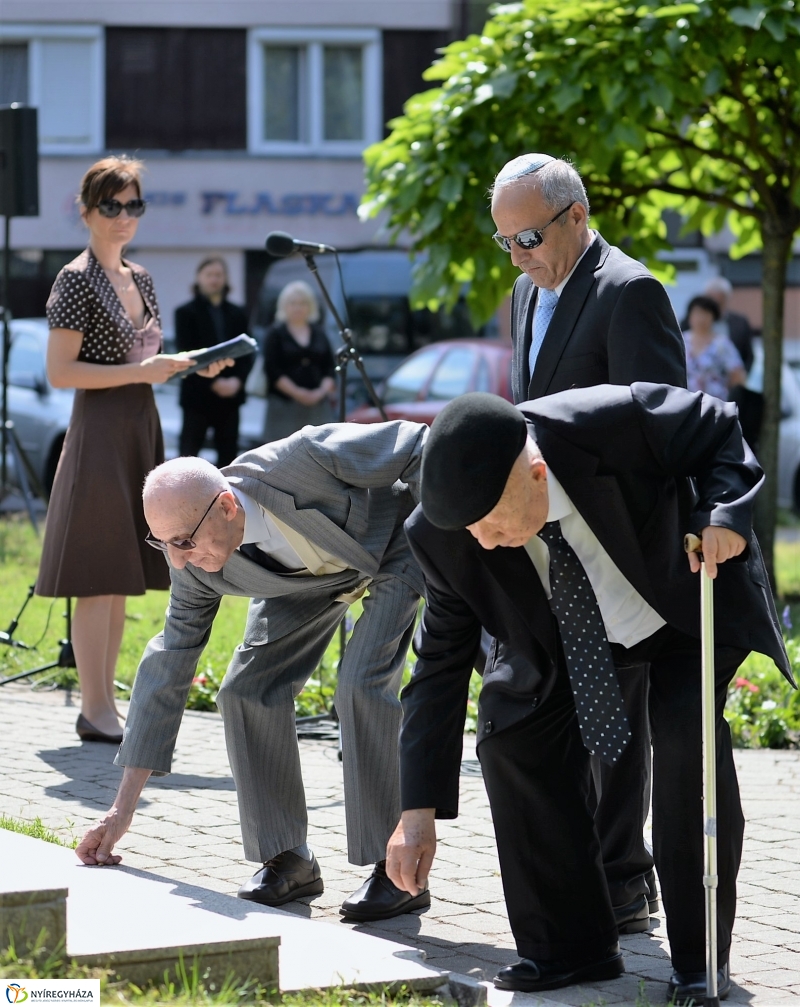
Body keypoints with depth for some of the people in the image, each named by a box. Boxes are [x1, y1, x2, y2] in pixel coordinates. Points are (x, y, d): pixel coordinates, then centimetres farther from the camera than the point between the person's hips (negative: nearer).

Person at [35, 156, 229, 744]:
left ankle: (106, 703, 15)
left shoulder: (139, 278, 15)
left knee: (121, 579, 10)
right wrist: (139, 372, -19)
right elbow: (60, 372, -16)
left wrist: (190, 365, 9)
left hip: (141, 430, 8)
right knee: (98, 578, -7)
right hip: (100, 432, -8)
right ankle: (95, 711, -4)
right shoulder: (76, 280, -10)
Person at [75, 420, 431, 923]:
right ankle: (288, 861, 5)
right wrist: (124, 808, -14)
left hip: (394, 546, -5)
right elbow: (168, 670, -15)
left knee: (362, 683, -23)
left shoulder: (304, 461, -42)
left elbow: (419, 444, -28)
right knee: (247, 689, -9)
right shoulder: (196, 566, -23)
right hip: (313, 573, 5)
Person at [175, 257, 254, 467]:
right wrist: (213, 382, -16)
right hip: (198, 394, -4)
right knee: (189, 452, -5)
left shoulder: (237, 314, 13)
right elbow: (186, 354, -7)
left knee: (228, 454, 3)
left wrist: (237, 380, -9)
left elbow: (247, 351, 10)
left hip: (230, 394, 4)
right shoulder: (186, 313, 1)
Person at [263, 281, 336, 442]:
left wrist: (322, 391, -8)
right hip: (285, 403, -3)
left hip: (317, 404, 3)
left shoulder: (319, 334, 15)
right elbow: (272, 370, -6)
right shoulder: (275, 334, 3)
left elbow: (330, 368, 10)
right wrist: (296, 392, -15)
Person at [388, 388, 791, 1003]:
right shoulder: (444, 536, -26)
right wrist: (419, 812, -17)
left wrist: (723, 513, -38)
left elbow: (720, 430, -17)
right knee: (511, 733, -15)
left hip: (688, 594, -3)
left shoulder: (618, 422, -38)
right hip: (568, 630, 3)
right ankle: (569, 946, -2)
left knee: (689, 742, -23)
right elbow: (441, 664, -15)